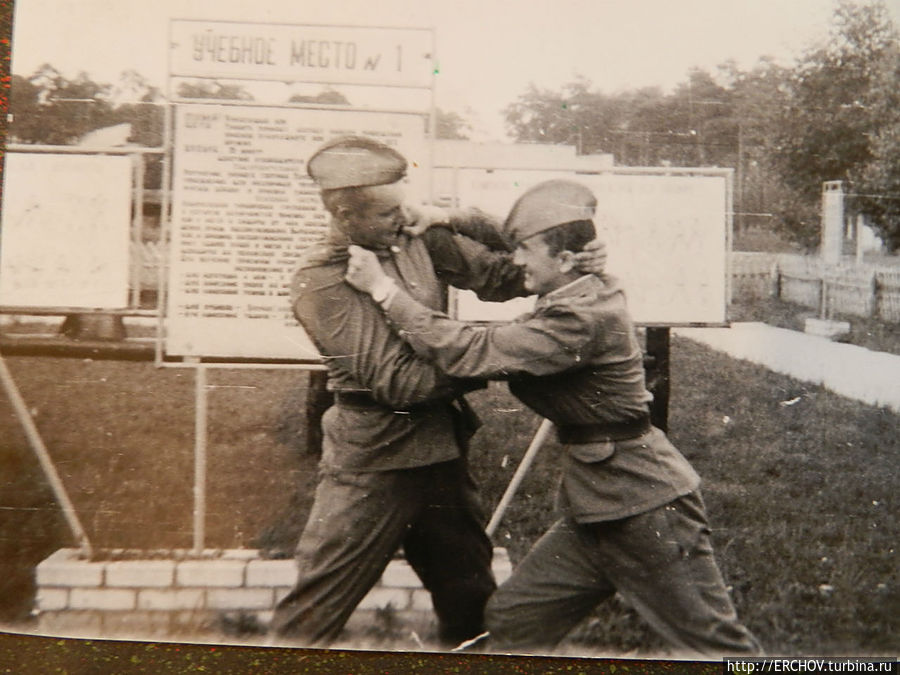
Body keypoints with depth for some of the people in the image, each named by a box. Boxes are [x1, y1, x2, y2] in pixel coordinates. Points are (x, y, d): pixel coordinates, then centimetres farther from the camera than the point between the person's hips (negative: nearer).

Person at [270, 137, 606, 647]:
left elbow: (503, 275, 0)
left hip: (444, 450, 6)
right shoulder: (320, 282, -15)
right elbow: (397, 381, -20)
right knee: (313, 616, 4)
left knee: (471, 602, 21)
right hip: (372, 463, -5)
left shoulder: (421, 241, -2)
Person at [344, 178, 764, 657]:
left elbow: (474, 353, -27)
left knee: (719, 647, 7)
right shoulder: (577, 297, 5)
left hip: (647, 511, -9)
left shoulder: (586, 317, -24)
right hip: (595, 509, 10)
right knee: (512, 622, 10)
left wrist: (382, 288, -21)